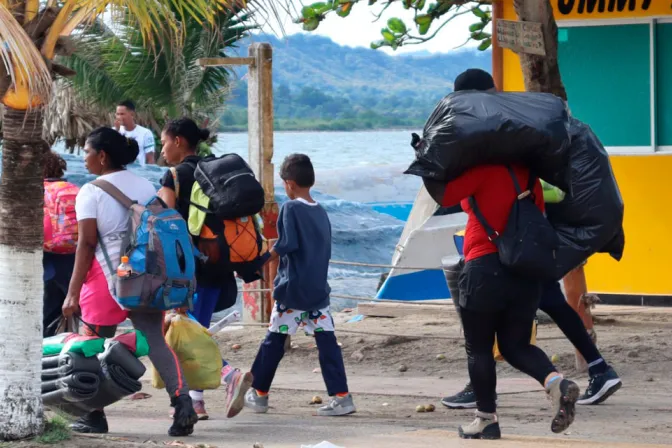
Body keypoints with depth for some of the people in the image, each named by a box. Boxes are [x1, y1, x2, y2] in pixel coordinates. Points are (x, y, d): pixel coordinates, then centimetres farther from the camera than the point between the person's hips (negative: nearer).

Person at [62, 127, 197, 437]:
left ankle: (94, 416, 14)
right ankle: (182, 402, -19)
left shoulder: (92, 192, -6)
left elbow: (87, 243, -12)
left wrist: (73, 292, -11)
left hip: (106, 277, -5)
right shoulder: (147, 187, 11)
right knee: (155, 341, -1)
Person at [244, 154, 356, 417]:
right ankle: (341, 397, -7)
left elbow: (287, 244, -18)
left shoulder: (291, 208, -10)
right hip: (319, 288, 6)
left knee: (274, 340, 6)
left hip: (292, 289, -6)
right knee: (327, 341, 1)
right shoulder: (321, 213, 11)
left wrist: (265, 261, -5)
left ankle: (259, 395, 16)